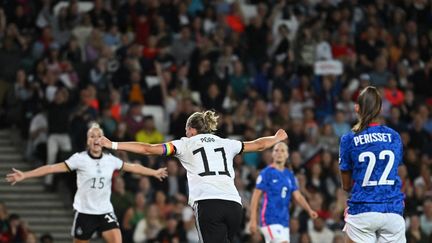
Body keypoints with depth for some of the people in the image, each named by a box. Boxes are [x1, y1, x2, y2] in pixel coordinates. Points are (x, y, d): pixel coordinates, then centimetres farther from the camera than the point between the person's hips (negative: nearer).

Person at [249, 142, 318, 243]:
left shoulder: (289, 175, 13)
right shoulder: (267, 173, -5)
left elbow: (298, 196, 9)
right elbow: (256, 196, -6)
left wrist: (309, 210, -10)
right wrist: (253, 220, -12)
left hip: (284, 220, 6)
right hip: (270, 219, -6)